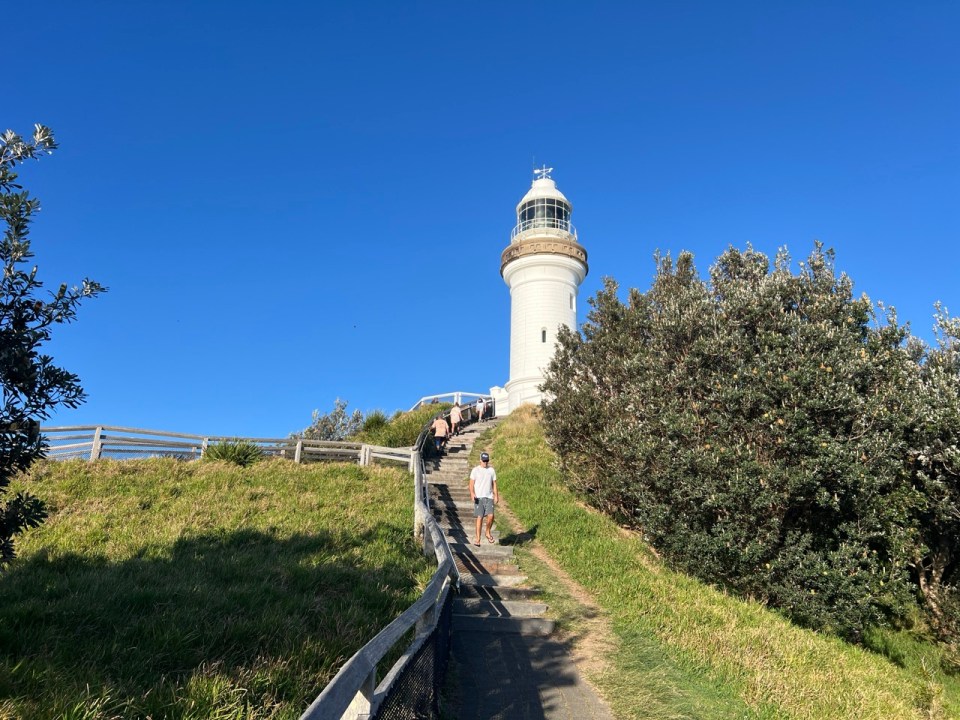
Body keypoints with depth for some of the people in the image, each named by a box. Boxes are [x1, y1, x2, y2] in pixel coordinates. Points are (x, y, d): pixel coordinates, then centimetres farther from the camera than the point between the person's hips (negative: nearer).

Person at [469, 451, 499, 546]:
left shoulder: (491, 470, 11)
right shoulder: (475, 470, 3)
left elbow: (494, 484, 14)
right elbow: (471, 483, 0)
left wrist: (496, 496, 6)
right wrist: (472, 493, -16)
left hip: (489, 497, 2)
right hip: (479, 497, -2)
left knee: (490, 515, -13)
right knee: (479, 517, -4)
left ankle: (488, 533, 12)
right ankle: (478, 538, 4)